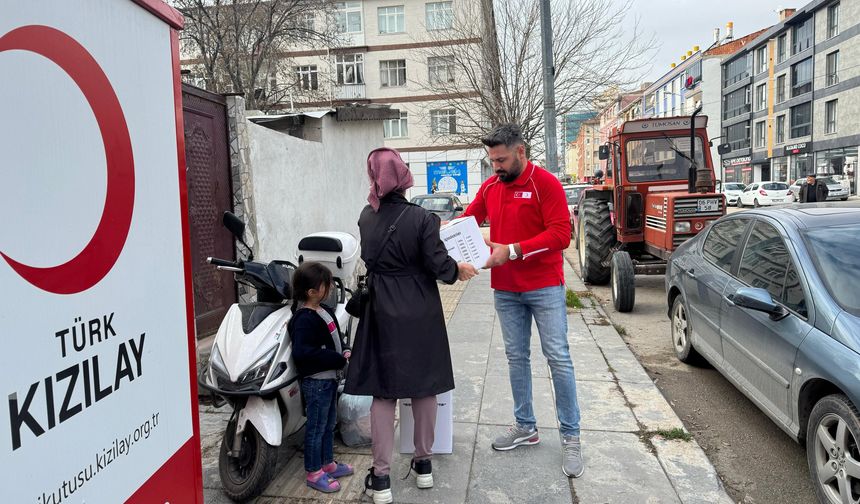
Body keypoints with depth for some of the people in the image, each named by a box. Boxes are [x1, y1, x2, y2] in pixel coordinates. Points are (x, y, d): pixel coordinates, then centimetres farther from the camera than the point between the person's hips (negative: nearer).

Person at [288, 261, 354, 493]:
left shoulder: (324, 311, 7)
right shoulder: (304, 319, -23)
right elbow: (302, 352, -32)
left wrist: (345, 351, -1)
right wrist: (339, 359, -27)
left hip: (330, 377, 9)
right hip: (316, 381, -9)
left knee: (329, 423, 22)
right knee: (316, 427, 5)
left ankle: (328, 463, 39)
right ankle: (313, 473, 20)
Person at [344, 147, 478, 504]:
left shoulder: (366, 217, -1)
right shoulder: (421, 219, -14)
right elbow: (438, 265, -13)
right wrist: (459, 270, 7)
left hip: (382, 312, 2)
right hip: (420, 313, -2)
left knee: (383, 391, 7)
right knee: (424, 386, 12)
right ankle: (423, 463, 26)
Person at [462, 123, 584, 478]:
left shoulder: (545, 183, -10)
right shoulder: (490, 186, 7)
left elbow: (561, 234, -16)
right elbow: (469, 218, 17)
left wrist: (513, 250, -22)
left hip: (544, 287, -5)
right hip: (505, 290, 5)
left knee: (558, 358, -1)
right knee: (516, 357, 11)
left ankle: (571, 437, 11)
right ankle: (525, 427, 26)